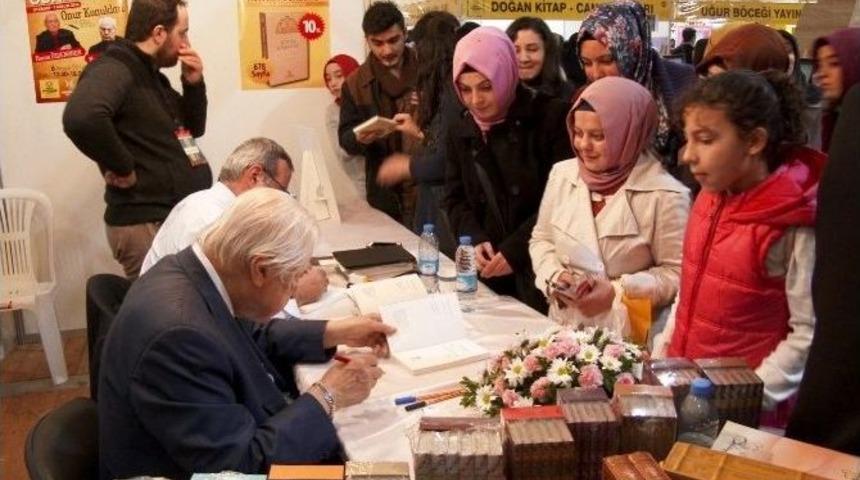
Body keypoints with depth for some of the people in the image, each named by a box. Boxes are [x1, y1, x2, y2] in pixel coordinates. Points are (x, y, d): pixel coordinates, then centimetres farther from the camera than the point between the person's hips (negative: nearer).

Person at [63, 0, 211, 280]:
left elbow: (194, 129, 21)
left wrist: (194, 84, 5)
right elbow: (81, 119, -36)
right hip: (146, 225, -9)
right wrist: (124, 169, -23)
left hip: (180, 216, 9)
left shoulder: (153, 75, 14)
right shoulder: (115, 69, -16)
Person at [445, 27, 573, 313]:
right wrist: (475, 240, -10)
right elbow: (455, 200, 10)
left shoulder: (552, 117, -9)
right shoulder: (461, 132, 8)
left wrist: (515, 250, -18)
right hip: (490, 272, 5)